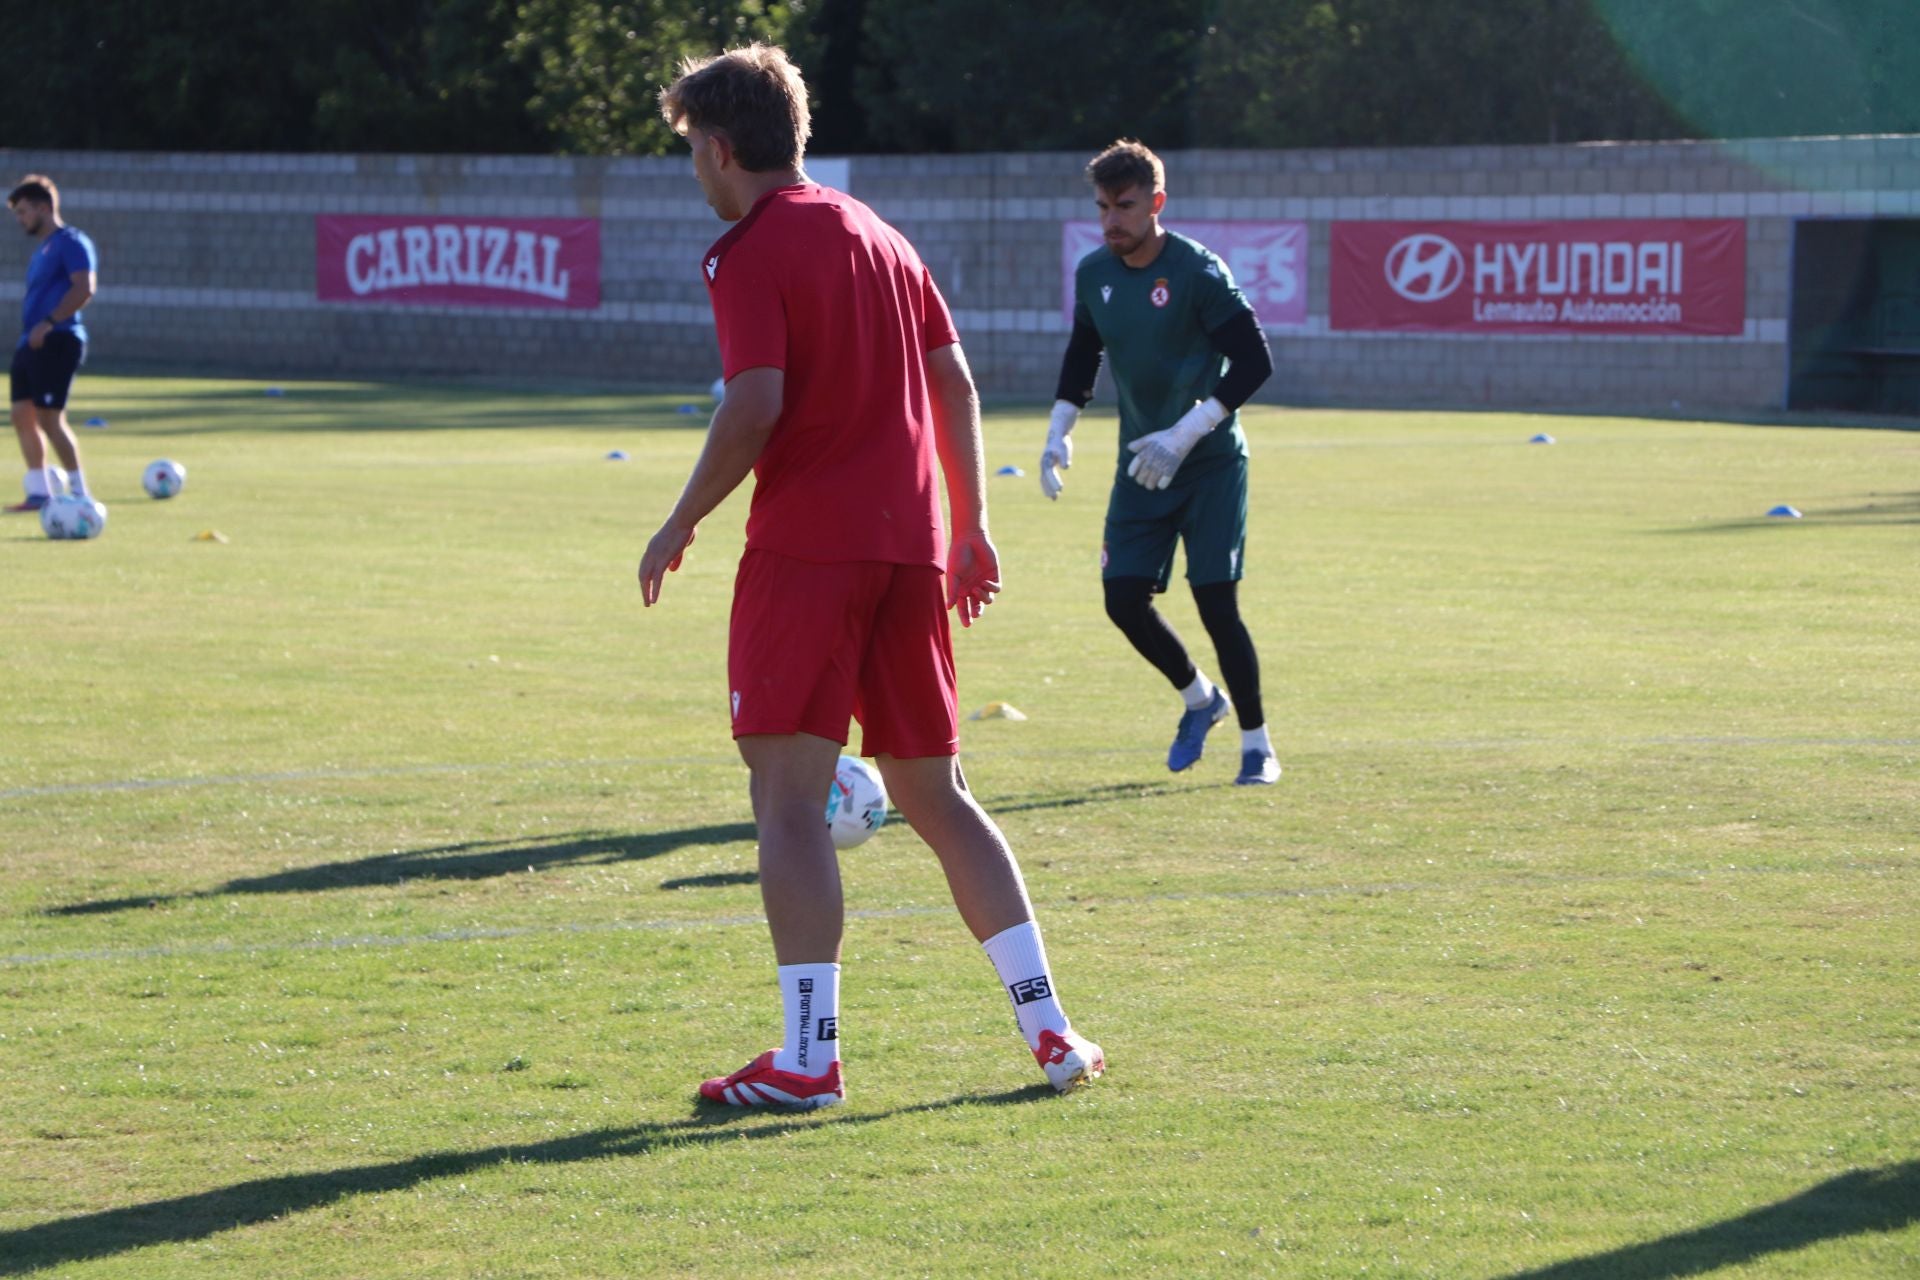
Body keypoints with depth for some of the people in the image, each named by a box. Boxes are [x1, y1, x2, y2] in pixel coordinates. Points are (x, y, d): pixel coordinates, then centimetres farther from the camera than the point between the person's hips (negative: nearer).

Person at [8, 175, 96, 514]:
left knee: (49, 417, -11)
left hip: (57, 342, -10)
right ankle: (40, 492, 10)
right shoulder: (43, 250, 21)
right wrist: (31, 330, 18)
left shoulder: (71, 242, -8)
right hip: (31, 344, 10)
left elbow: (84, 288, -20)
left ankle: (80, 493, -4)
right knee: (22, 416, 5)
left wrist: (48, 323, -24)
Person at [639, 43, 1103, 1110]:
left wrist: (679, 527, -6)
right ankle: (1048, 1029, 11)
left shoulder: (749, 253, -6)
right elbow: (955, 385, 17)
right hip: (908, 546, 7)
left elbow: (756, 406, -17)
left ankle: (809, 1057, -12)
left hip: (805, 544, -7)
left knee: (788, 799, -6)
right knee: (935, 795, 14)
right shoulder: (878, 236, 17)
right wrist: (969, 529, 22)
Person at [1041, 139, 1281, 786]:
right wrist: (1059, 432, 7)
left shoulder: (1197, 271, -16)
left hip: (1211, 464, -5)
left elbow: (1254, 361, -18)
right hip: (1141, 464, 5)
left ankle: (1256, 743, 5)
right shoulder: (1093, 273, 2)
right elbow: (1083, 353, 19)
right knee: (1124, 598, -3)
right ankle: (1199, 697, 24)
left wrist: (1186, 434, -23)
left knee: (1216, 601, -9)